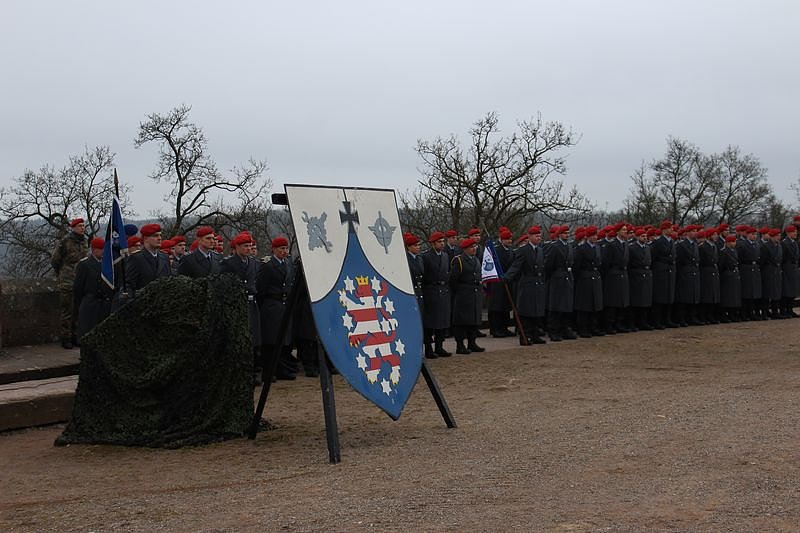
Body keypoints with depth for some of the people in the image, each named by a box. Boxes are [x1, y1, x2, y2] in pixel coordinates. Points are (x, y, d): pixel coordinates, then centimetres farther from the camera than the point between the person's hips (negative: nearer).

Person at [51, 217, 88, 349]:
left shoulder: (84, 242, 11)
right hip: (68, 283, -6)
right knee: (67, 311, -2)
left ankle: (75, 337, 17)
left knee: (78, 311, 9)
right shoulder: (65, 242, -8)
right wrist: (61, 275, 10)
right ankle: (65, 338, 3)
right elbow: (54, 260, 1)